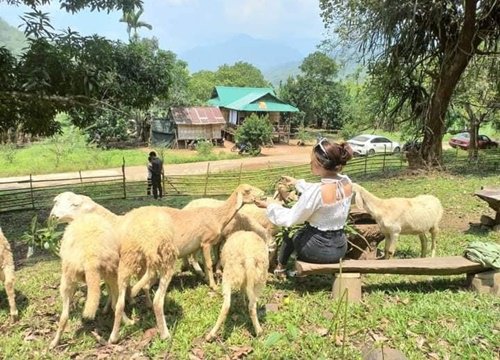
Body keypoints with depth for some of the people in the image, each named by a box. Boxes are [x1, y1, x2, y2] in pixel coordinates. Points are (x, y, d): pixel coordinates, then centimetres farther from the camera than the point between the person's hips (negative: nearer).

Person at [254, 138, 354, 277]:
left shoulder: (316, 192, -28)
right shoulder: (347, 182, -7)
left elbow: (289, 219, -16)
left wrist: (268, 206, -2)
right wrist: (297, 183, 22)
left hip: (319, 249, -5)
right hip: (340, 248, 5)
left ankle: (281, 266, 47)